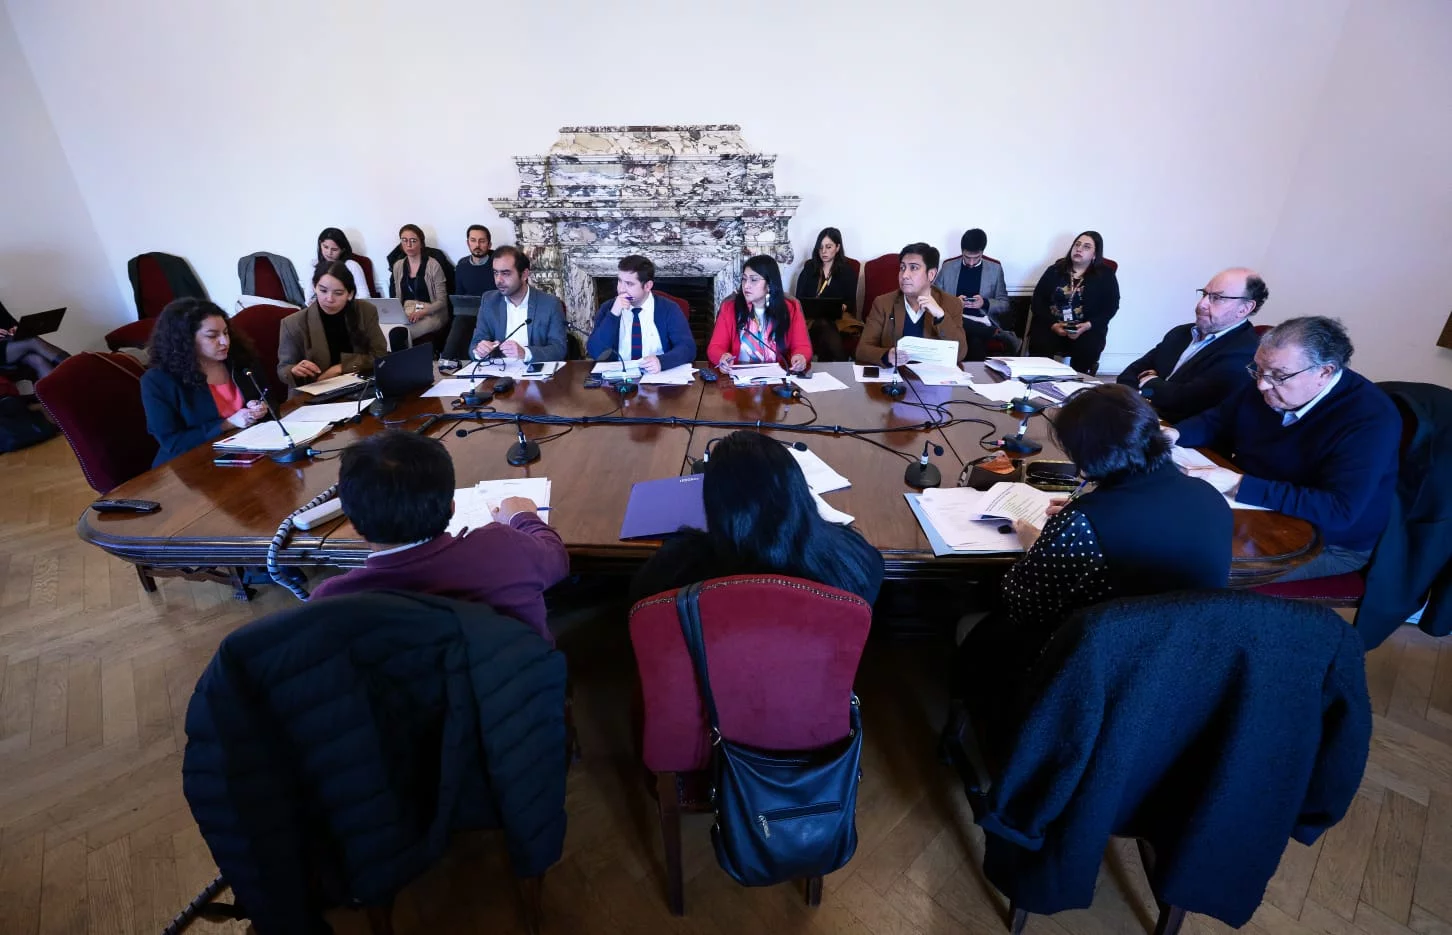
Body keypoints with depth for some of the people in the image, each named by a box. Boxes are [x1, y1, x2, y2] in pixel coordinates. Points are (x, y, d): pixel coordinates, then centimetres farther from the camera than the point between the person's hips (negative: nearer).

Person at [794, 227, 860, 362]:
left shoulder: (848, 270, 14)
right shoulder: (809, 267, 17)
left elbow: (851, 302, 8)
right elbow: (799, 297, 12)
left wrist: (843, 307, -16)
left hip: (839, 317, 0)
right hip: (811, 316, 1)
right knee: (824, 326, -38)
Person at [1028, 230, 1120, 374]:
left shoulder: (1106, 276, 10)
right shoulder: (1054, 271, 11)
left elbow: (1111, 307, 3)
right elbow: (1037, 301, 3)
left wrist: (1088, 325, -16)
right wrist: (1052, 324, -14)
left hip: (1087, 329, 0)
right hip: (1050, 325, 0)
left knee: (1087, 349, -31)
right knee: (1039, 346, -31)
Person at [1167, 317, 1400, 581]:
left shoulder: (1370, 420, -24)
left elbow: (1339, 511, -33)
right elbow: (1215, 421, 10)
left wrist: (1240, 486, -39)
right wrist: (1175, 433, -13)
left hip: (1331, 546, -6)